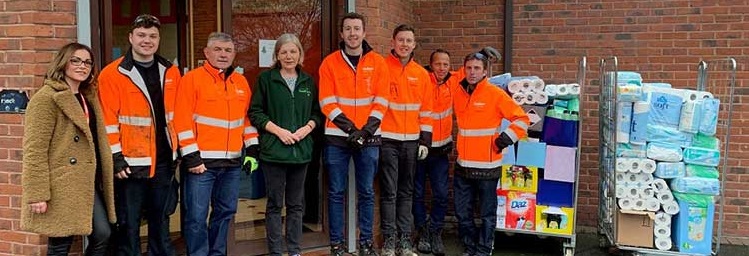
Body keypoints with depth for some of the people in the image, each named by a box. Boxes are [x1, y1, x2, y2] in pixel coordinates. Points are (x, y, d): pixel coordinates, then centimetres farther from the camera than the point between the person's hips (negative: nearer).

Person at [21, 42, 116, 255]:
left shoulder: (88, 97, 16)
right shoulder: (46, 98, -10)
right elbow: (34, 150, -15)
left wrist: (102, 178, 15)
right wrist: (37, 194, -20)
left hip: (86, 181, 8)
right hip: (61, 184, -8)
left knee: (102, 234, 7)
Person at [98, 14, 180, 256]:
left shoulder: (171, 72, 8)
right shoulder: (113, 74, -7)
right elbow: (108, 121, -9)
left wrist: (178, 152, 13)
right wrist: (115, 158, -12)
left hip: (163, 161, 4)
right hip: (131, 162, -4)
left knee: (161, 220, 16)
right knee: (129, 224, 5)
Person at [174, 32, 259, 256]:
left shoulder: (241, 82, 12)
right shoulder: (192, 79, -5)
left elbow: (247, 117, 18)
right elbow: (182, 120, -10)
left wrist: (251, 149, 11)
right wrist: (191, 156, -14)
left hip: (232, 162, 6)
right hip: (202, 160, -5)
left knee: (225, 212, 15)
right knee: (197, 216, -2)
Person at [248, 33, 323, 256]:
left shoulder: (308, 81, 10)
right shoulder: (266, 79, -1)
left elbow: (317, 112, 12)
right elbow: (255, 112, -3)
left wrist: (307, 127, -7)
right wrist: (278, 130, -13)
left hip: (301, 150, 3)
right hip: (274, 150, -3)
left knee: (296, 204, 11)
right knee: (275, 204, 3)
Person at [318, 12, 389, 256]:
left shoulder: (377, 62, 4)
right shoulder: (329, 63, 1)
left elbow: (381, 101, 0)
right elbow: (327, 103, -4)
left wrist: (366, 130, -11)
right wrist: (350, 128, -13)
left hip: (369, 137, 1)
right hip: (337, 137, -1)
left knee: (366, 192, 8)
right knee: (336, 193, 3)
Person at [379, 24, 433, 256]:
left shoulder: (421, 74, 9)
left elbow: (426, 110, 11)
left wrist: (425, 141, 7)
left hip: (412, 141, 4)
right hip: (387, 139, -4)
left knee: (407, 192, 10)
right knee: (389, 192, -1)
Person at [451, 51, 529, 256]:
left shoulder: (495, 94, -8)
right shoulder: (457, 92, 4)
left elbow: (522, 119, -5)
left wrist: (506, 138, -12)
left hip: (487, 166, -5)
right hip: (462, 165, 5)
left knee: (487, 214, 6)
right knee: (462, 212, 12)